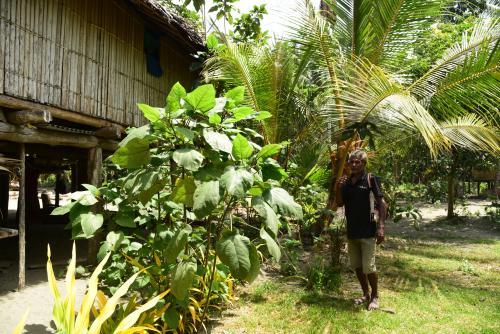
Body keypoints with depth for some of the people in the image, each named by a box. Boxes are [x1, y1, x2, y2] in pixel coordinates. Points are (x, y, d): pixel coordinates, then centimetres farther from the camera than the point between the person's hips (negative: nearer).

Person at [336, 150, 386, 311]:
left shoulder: (370, 179, -8)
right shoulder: (347, 181, 7)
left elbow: (381, 203, -10)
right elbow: (340, 203, 10)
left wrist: (381, 227, -16)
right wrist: (340, 188, -7)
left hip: (367, 231, -6)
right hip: (351, 231, 6)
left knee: (368, 267, -3)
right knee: (356, 266, 14)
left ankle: (375, 297, 20)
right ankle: (365, 294, 32)